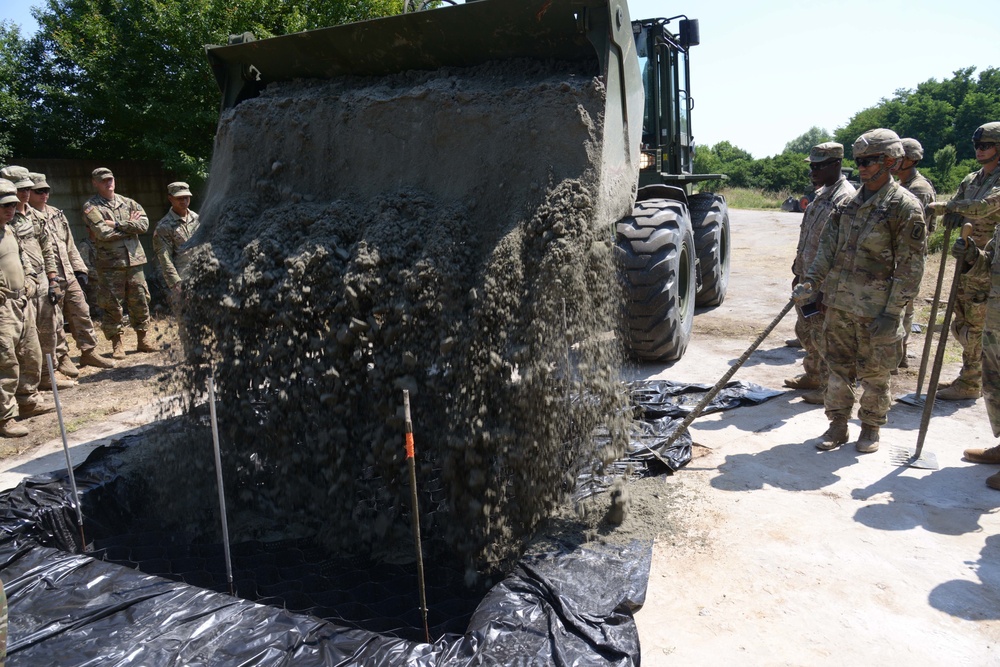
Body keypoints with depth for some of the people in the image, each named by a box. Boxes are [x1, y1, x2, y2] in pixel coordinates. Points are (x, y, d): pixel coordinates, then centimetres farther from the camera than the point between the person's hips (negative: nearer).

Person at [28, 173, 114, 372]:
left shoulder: (56, 214, 14)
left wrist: (80, 269, 13)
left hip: (69, 276, 7)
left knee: (82, 314, 10)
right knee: (55, 322, 2)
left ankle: (89, 351, 20)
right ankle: (61, 358, 13)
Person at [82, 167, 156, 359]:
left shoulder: (128, 203, 13)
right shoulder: (91, 207, -1)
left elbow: (144, 224, -3)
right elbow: (103, 233, -14)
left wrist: (117, 224, -11)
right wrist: (130, 226, -5)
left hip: (134, 260, 4)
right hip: (109, 264, -4)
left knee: (140, 302, 8)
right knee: (112, 306, 1)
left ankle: (142, 340, 20)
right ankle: (116, 344, 12)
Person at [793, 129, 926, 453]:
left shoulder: (905, 206, -8)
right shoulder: (850, 201, 10)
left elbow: (910, 267, -11)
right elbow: (828, 247, 11)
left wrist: (892, 313, -15)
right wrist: (810, 283, -1)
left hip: (875, 309, -5)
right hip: (838, 303, 6)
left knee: (874, 373, 7)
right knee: (839, 368, 13)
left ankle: (870, 429, 25)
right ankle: (838, 426, 25)